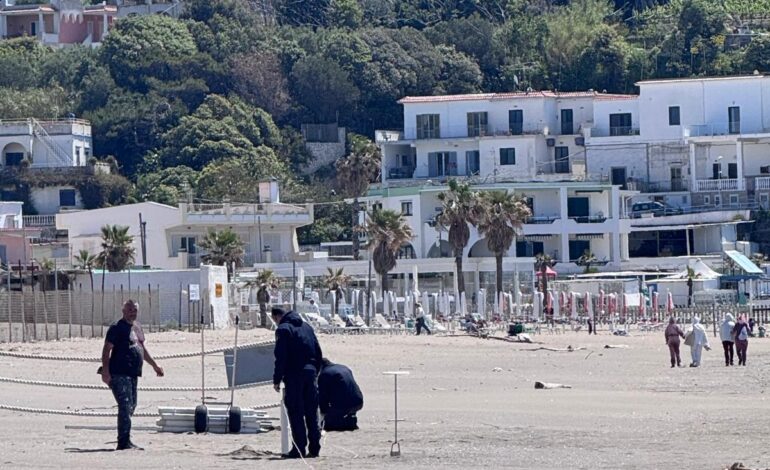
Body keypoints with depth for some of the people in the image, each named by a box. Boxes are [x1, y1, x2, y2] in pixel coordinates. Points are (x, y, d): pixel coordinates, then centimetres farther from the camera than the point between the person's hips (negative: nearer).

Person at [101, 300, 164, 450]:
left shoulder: (137, 327, 17)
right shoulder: (117, 327, -8)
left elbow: (142, 348, 30)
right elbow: (106, 349, -13)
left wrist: (154, 365, 29)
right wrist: (105, 371, -22)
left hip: (133, 374, 9)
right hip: (119, 374, -9)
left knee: (131, 406, 13)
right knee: (125, 405, -13)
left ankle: (124, 441, 21)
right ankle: (124, 442, -14)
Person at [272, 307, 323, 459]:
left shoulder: (283, 329, -6)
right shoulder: (306, 326, 16)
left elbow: (281, 358, -12)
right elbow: (318, 353, 17)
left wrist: (277, 379, -7)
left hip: (294, 375, -6)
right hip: (310, 373, 6)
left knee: (295, 413, -3)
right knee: (311, 412, 10)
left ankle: (299, 449, -5)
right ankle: (314, 448, 11)